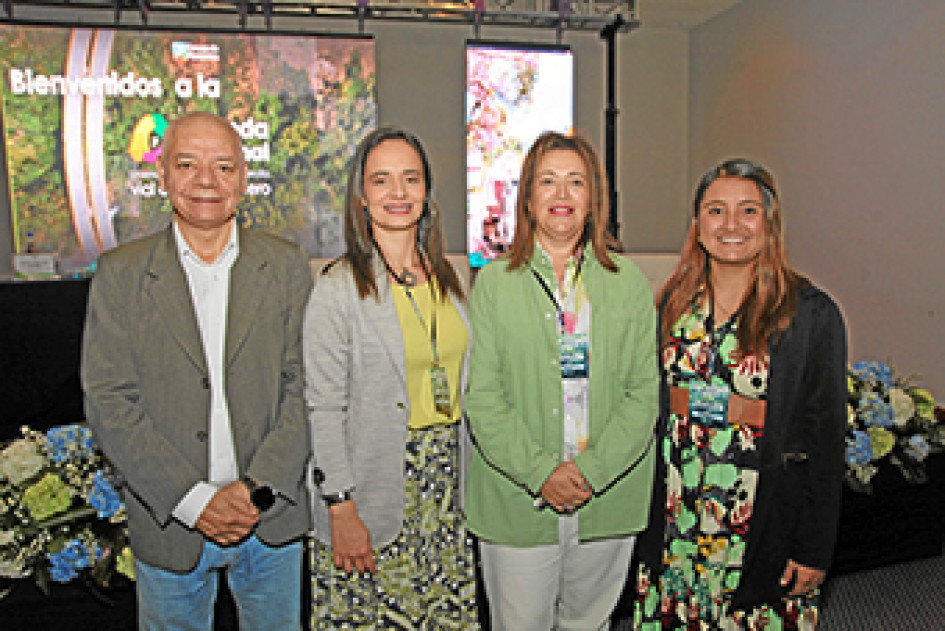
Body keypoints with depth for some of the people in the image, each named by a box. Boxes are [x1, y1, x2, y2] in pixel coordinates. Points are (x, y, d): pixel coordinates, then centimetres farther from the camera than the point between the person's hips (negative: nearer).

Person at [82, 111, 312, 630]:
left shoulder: (285, 264, -1)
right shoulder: (119, 273, -3)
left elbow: (304, 386, -4)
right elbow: (107, 402, -8)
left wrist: (257, 488, -13)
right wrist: (194, 500, -15)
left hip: (273, 518, 1)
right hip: (168, 524, 0)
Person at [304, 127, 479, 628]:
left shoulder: (445, 277, 7)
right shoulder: (338, 288, -11)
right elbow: (324, 409, -12)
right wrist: (341, 510, -14)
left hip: (446, 487, 5)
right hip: (376, 492, -5)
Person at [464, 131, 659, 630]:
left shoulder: (629, 285, 3)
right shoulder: (493, 283, -1)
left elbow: (645, 392, -1)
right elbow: (482, 396, -7)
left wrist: (591, 469, -12)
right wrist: (540, 472, -16)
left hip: (608, 500, 2)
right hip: (517, 504, -1)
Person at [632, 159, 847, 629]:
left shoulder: (812, 313, -8)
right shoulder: (674, 303, 4)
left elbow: (825, 435, -7)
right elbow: (651, 409, 9)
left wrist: (814, 549, -8)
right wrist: (644, 513, 7)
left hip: (764, 531, -3)